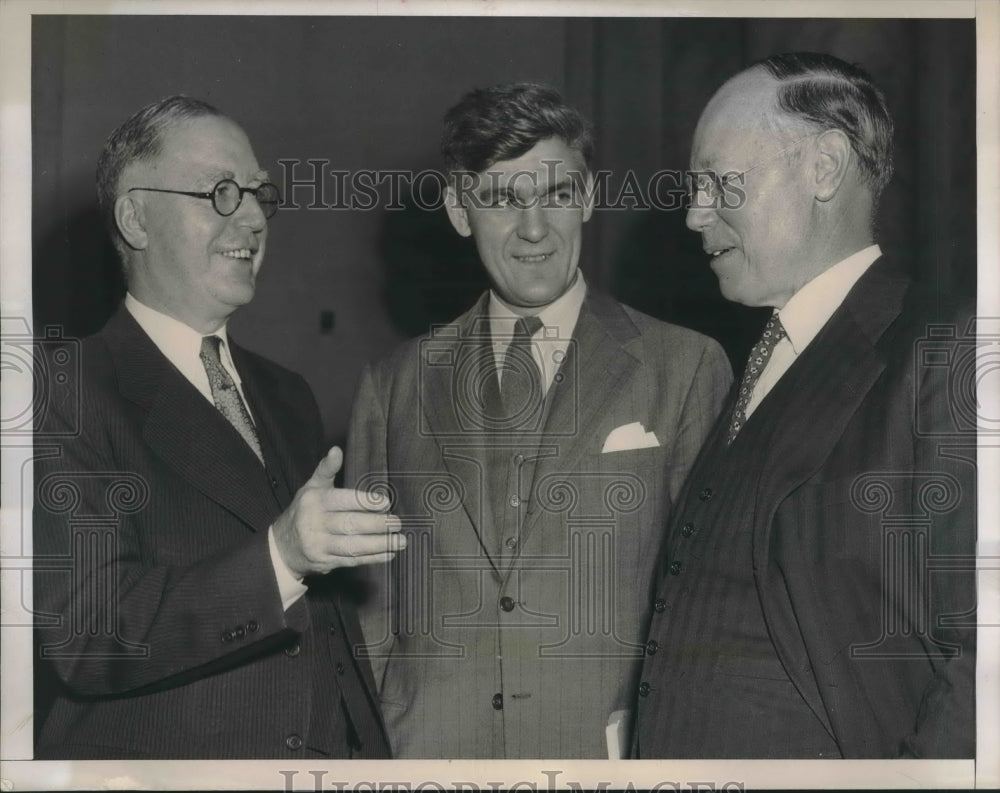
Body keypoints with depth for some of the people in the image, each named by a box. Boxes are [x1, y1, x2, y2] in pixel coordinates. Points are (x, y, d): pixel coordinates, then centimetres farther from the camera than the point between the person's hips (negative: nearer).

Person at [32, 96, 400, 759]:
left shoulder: (287, 397, 9)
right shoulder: (70, 399, -14)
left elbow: (330, 618, 12)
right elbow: (81, 642, -22)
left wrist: (374, 753, 3)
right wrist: (280, 555, -30)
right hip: (159, 758, -6)